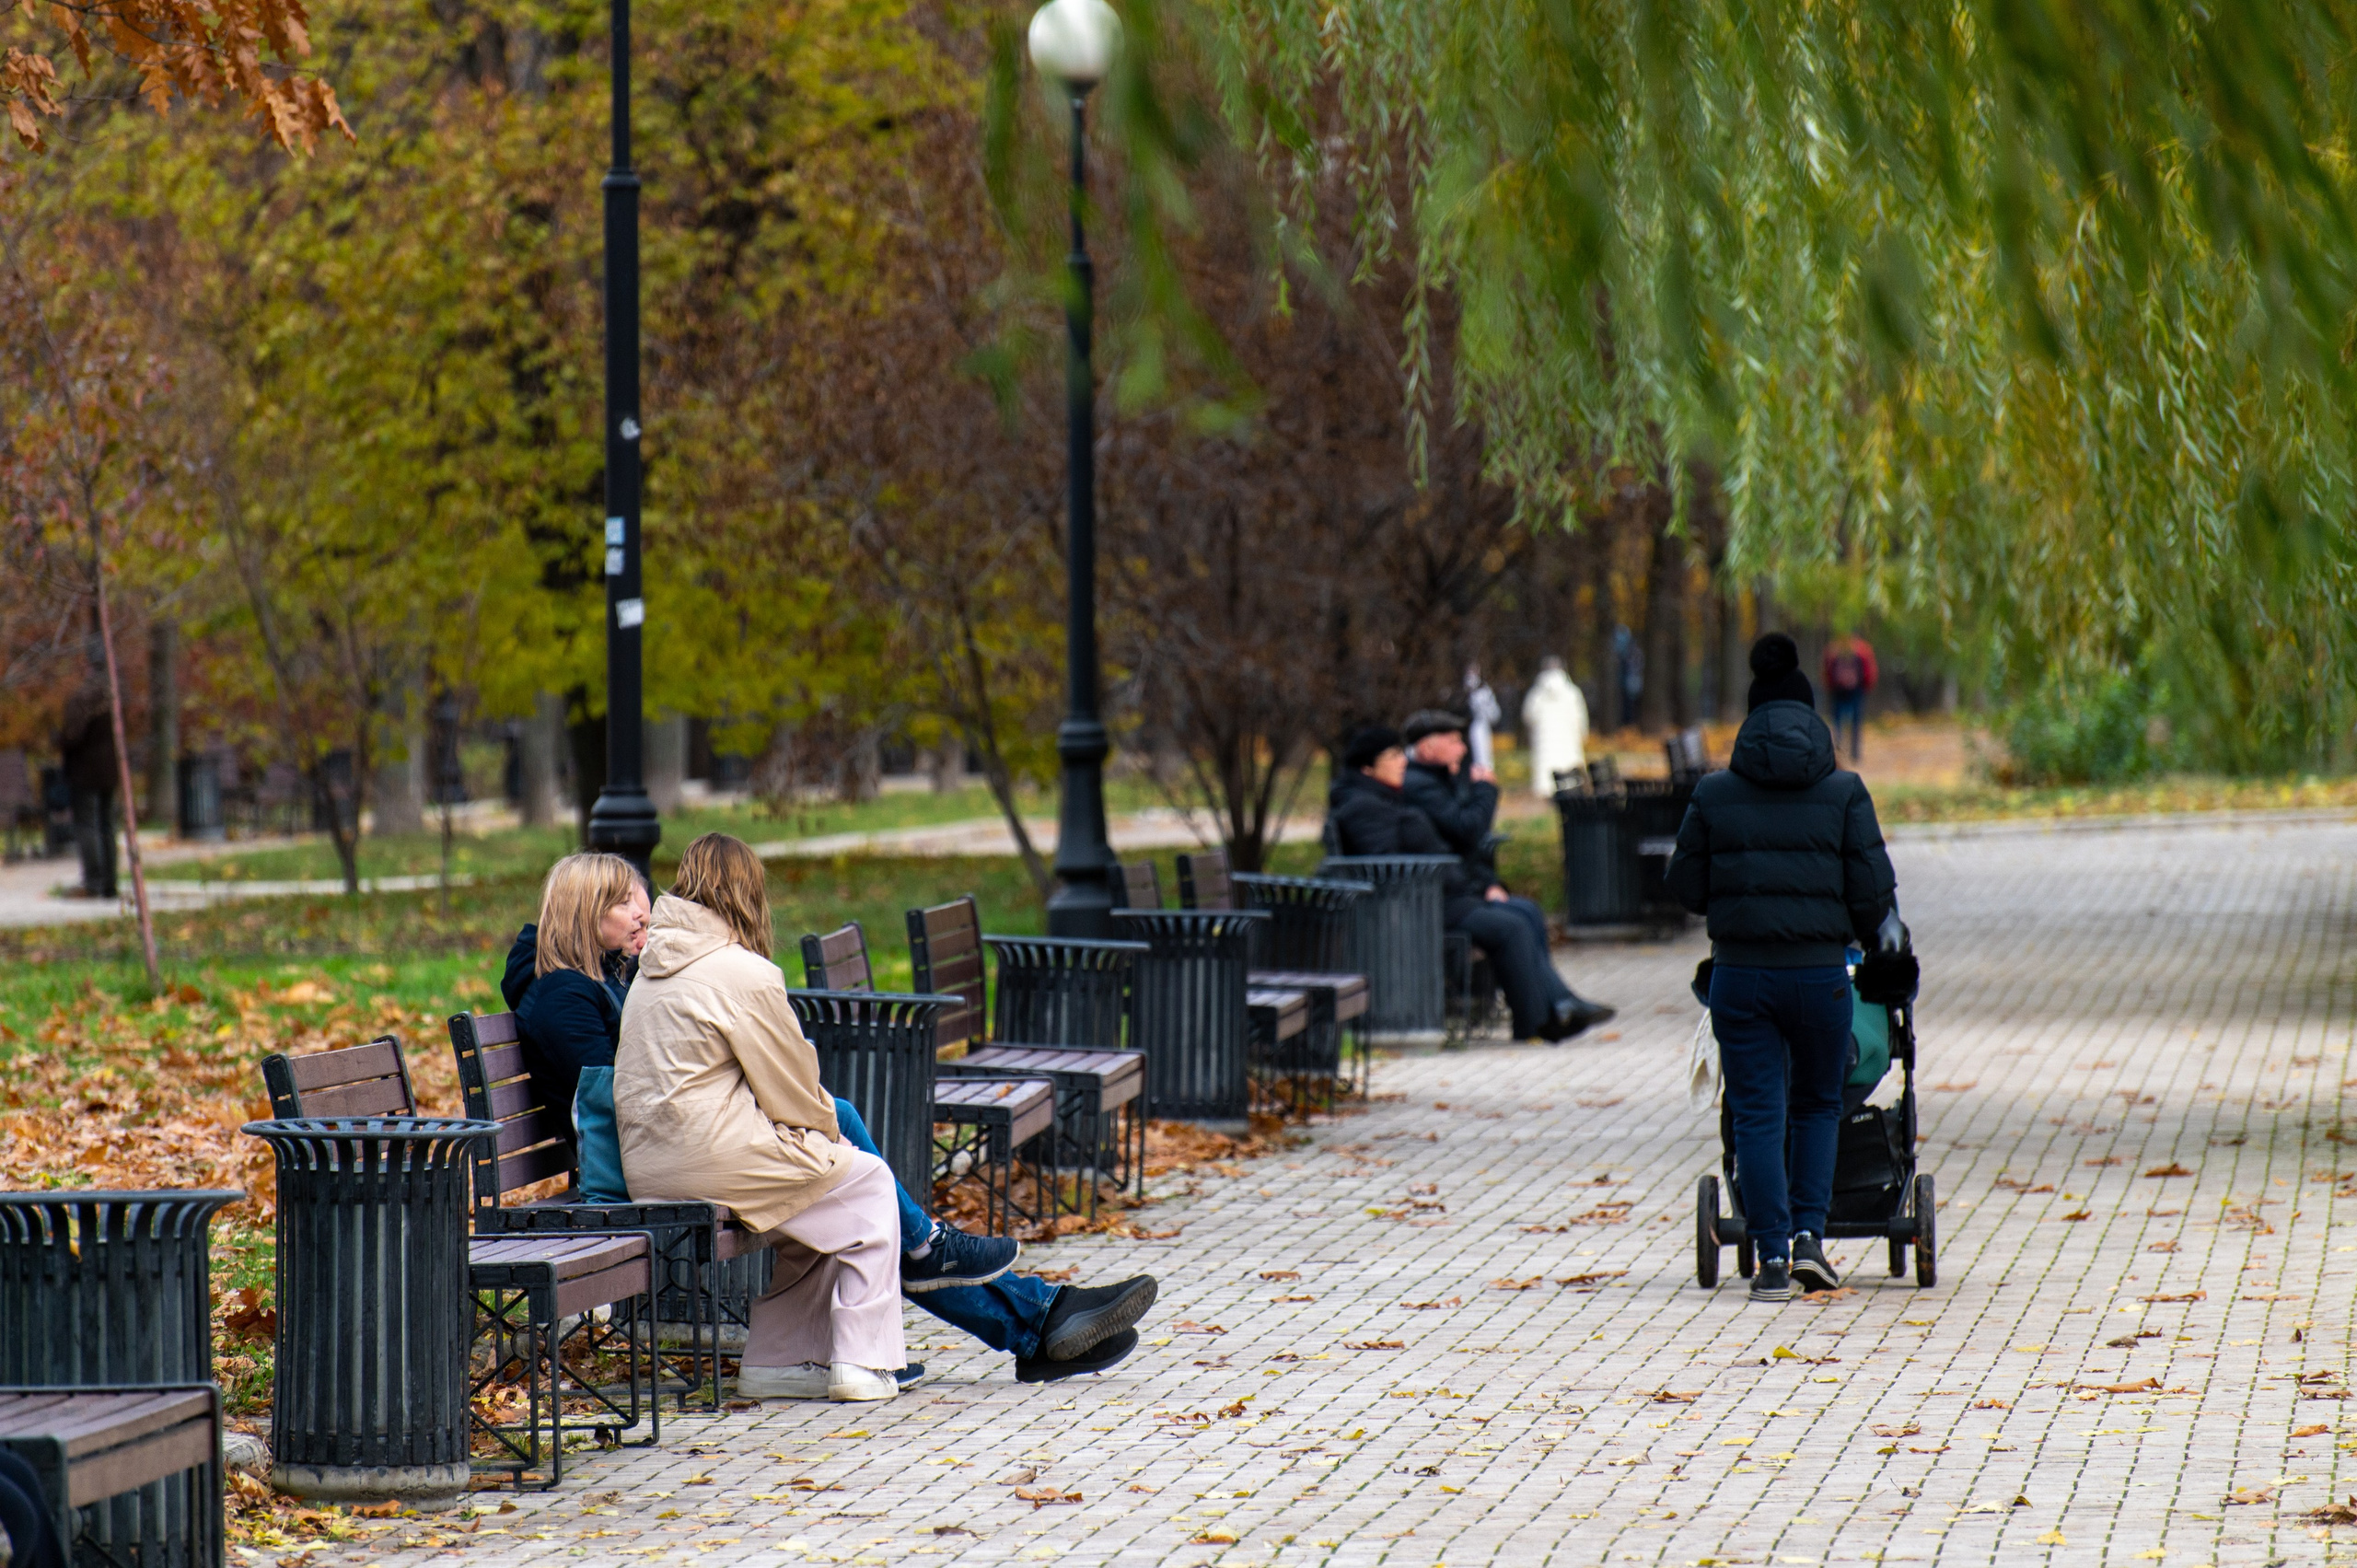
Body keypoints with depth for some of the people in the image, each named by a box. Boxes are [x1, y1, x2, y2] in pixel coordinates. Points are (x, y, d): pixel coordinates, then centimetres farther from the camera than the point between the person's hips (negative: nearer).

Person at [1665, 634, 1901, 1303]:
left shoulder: (1715, 793, 0)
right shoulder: (1844, 792, -3)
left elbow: (1686, 885, 5)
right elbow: (1872, 891, -2)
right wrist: (1882, 931, 20)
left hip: (1740, 973, 0)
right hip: (1819, 972, 0)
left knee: (1757, 1113, 5)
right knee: (1818, 1102, 19)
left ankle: (1773, 1256, 0)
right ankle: (1809, 1234, 7)